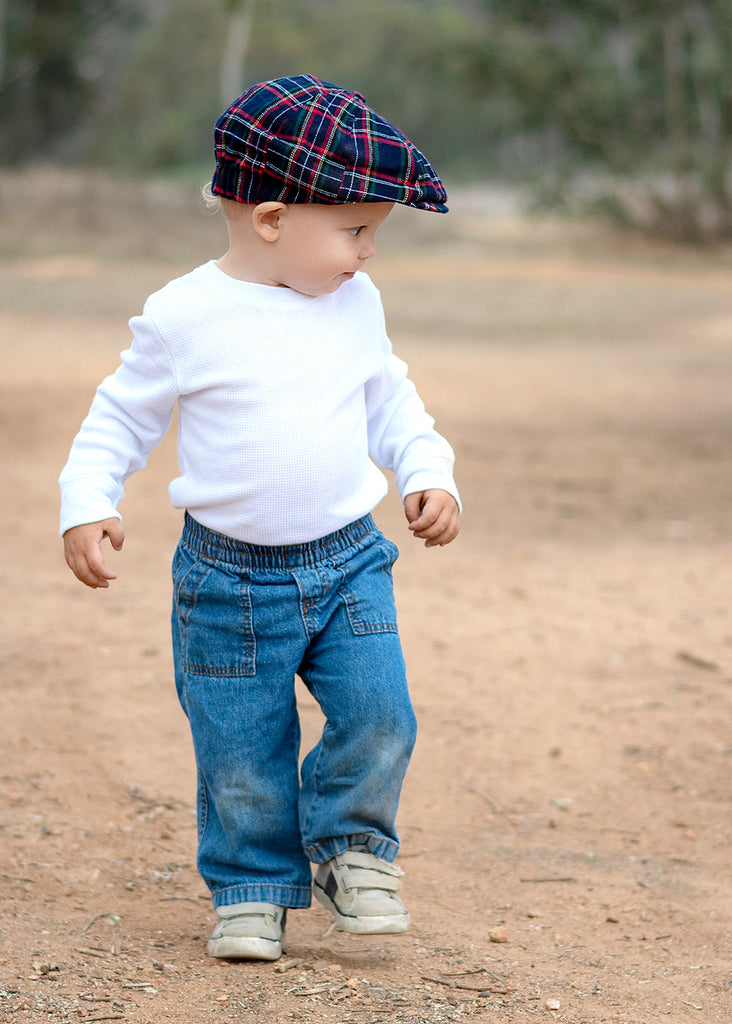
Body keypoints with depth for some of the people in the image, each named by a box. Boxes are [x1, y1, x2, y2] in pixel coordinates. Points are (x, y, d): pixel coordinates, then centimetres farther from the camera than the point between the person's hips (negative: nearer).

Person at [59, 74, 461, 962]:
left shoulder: (356, 305, 4)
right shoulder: (184, 316, -10)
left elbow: (390, 402, 17)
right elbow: (123, 415, -1)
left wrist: (428, 474, 4)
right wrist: (86, 504, -10)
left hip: (348, 562, 3)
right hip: (231, 578, -3)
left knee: (379, 720, -10)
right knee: (242, 756, 3)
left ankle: (352, 845, 17)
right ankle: (251, 889, 24)